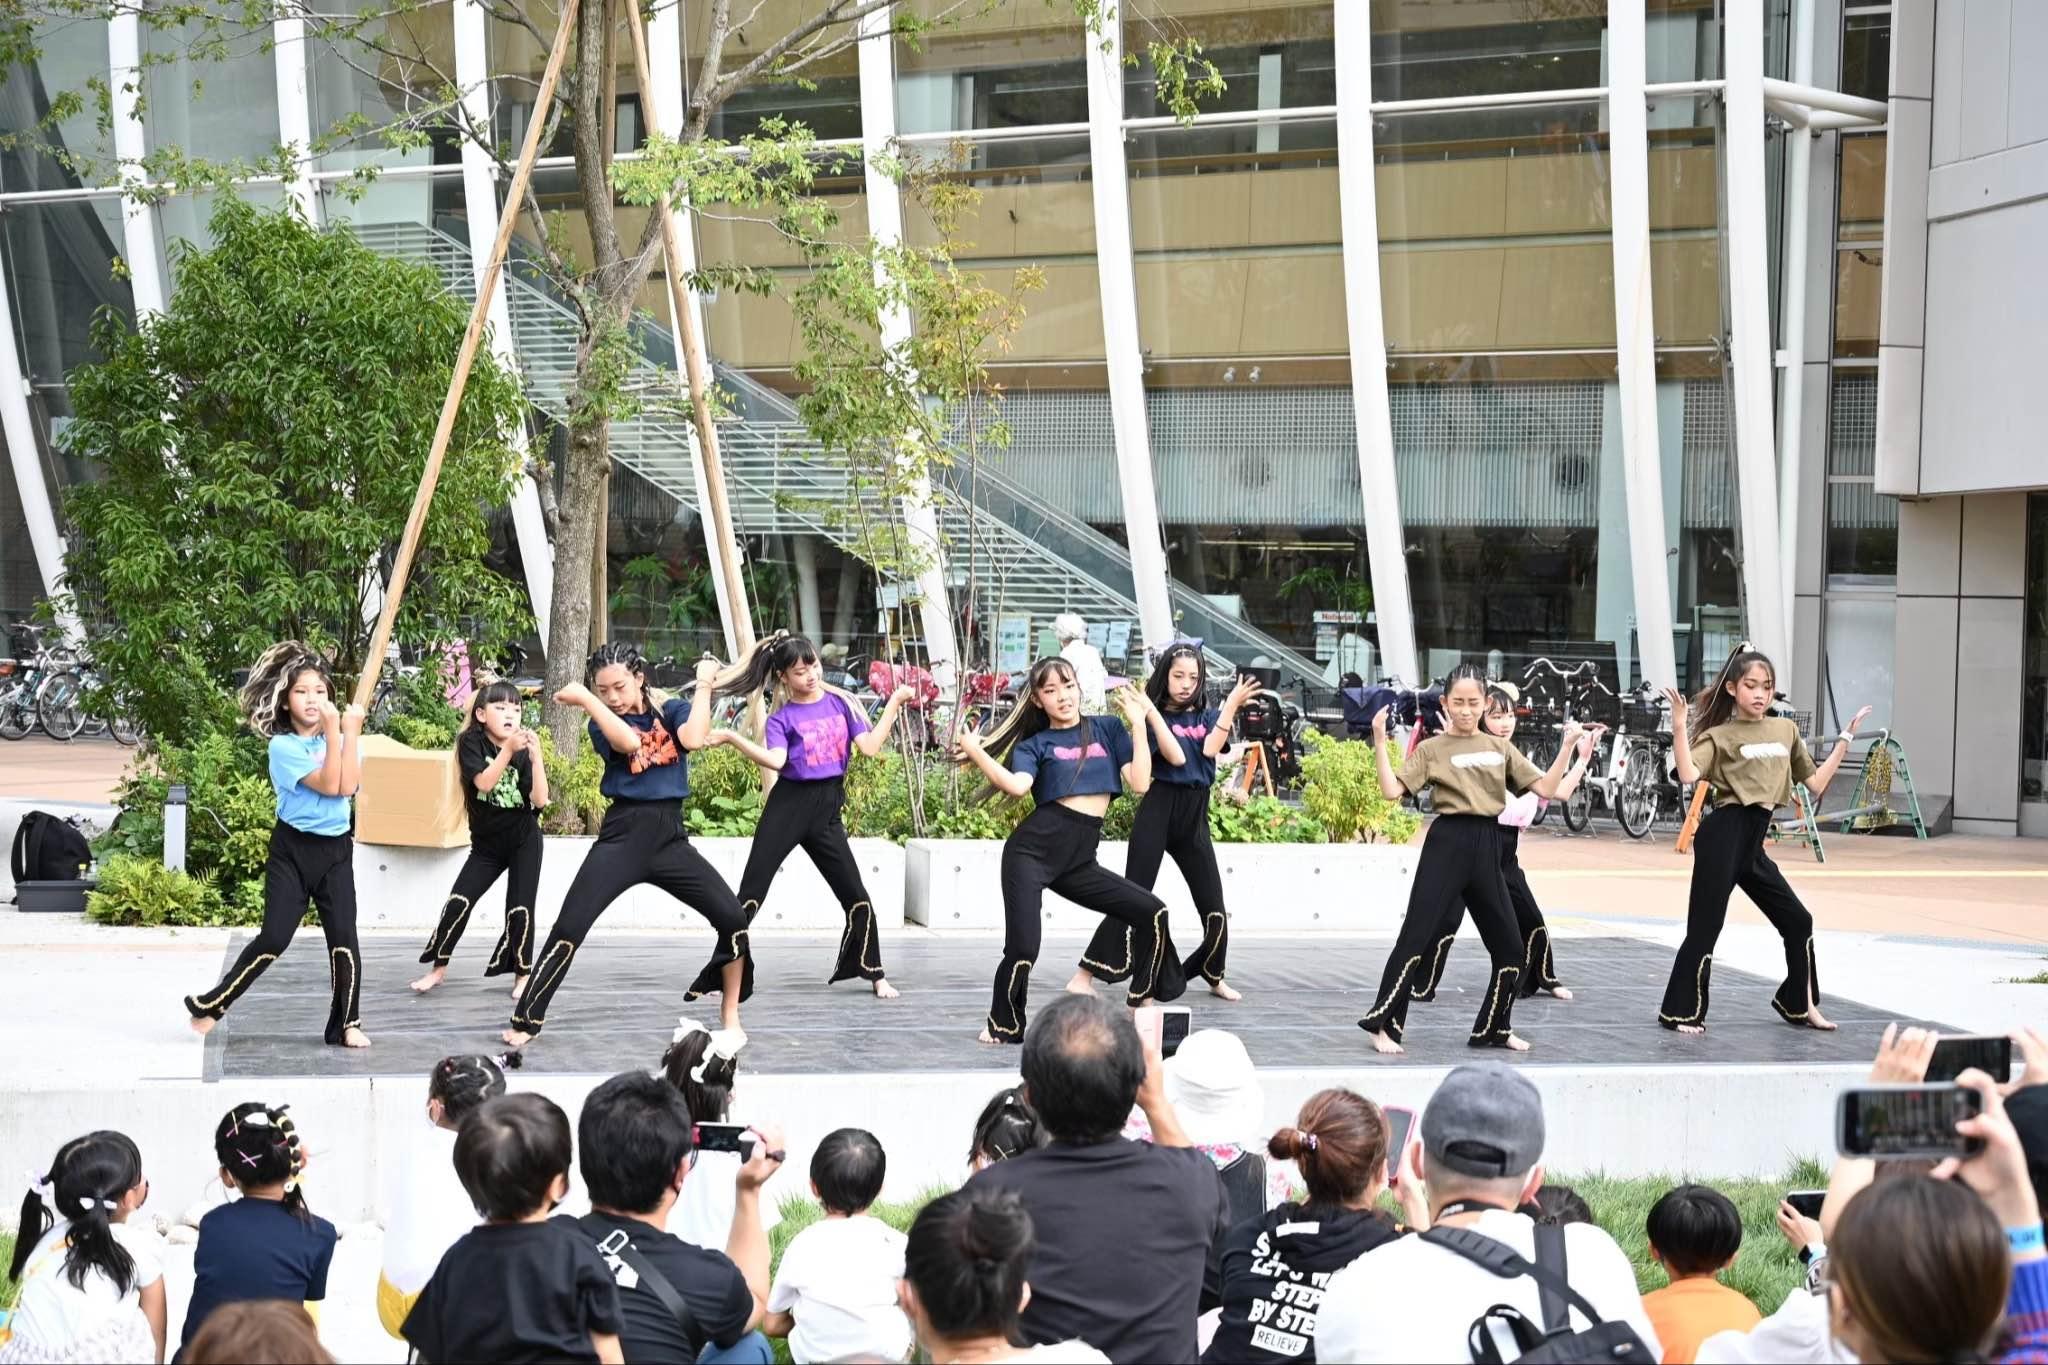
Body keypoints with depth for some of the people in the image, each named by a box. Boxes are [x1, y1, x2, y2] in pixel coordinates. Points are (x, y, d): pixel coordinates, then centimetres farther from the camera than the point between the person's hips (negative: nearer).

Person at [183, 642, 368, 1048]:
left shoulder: (341, 740, 4)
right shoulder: (283, 746, -9)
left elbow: (348, 785, -14)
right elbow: (327, 785, -19)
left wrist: (352, 733, -13)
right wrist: (332, 734, -22)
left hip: (335, 850, 3)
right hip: (292, 849, -3)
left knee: (343, 937, -5)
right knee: (274, 938, -9)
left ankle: (346, 1024, 7)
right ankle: (209, 1005, 6)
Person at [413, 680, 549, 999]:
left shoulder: (523, 751, -8)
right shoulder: (471, 743, -10)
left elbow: (540, 799, -16)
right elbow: (484, 782, -24)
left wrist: (536, 757, -26)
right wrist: (508, 749, -34)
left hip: (524, 842, 0)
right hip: (486, 844, 0)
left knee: (520, 909, -3)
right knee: (458, 903, -7)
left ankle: (522, 974, 10)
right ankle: (438, 967, 8)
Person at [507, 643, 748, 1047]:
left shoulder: (671, 710, 6)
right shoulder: (603, 724, 3)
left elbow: (693, 739, -17)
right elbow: (629, 742, -21)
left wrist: (704, 683, -11)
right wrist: (587, 700, -24)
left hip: (670, 838, 1)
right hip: (622, 836, -1)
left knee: (733, 919, -9)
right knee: (568, 928, -11)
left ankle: (730, 1014, 9)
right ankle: (523, 1022, -3)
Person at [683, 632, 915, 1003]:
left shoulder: (840, 703, 8)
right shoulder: (782, 718, -3)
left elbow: (870, 747, 0)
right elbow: (776, 760, -21)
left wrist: (894, 703, -3)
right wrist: (731, 738, -31)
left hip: (827, 809, 3)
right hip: (788, 806, -3)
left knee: (856, 895, 7)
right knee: (750, 895, -6)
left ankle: (874, 973, 24)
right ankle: (720, 974, -4)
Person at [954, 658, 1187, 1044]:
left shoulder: (1107, 731, 15)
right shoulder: (1033, 744, 5)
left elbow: (1140, 783, 4)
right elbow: (1017, 785, -16)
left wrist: (1140, 724, 2)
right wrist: (976, 753, -19)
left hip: (1078, 861, 4)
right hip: (1032, 850, -4)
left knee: (1151, 912, -4)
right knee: (1023, 947, -13)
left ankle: (1142, 1004, 12)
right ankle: (1003, 1026, 10)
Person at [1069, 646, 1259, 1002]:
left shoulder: (1207, 716, 11)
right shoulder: (1155, 717, -2)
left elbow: (1210, 749, -9)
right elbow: (1176, 757, -17)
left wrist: (1232, 704, -12)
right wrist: (1152, 713, -22)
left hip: (1195, 816, 4)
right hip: (1158, 811, -4)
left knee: (1214, 905, 7)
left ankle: (1214, 976, 29)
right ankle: (1084, 976, -9)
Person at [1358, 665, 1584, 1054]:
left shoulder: (1501, 748, 13)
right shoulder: (1431, 749, 2)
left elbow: (1546, 788, 8)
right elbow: (1392, 790, -10)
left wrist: (1568, 746, -2)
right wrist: (1379, 742, -17)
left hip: (1487, 847, 4)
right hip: (1446, 844, -4)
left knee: (1509, 946, 7)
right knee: (1416, 937, -9)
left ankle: (1495, 1028, 23)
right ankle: (1383, 1025, -3)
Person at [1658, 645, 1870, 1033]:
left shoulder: (1786, 730, 14)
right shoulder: (1719, 736, -4)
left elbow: (1816, 783, 17)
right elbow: (1689, 775, -21)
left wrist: (1845, 739, 15)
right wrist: (1679, 728, -25)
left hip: (1753, 847, 6)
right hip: (1722, 839, -6)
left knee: (1798, 921, 11)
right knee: (1705, 928, -4)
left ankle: (1799, 1004, 27)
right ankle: (1680, 1013, 7)